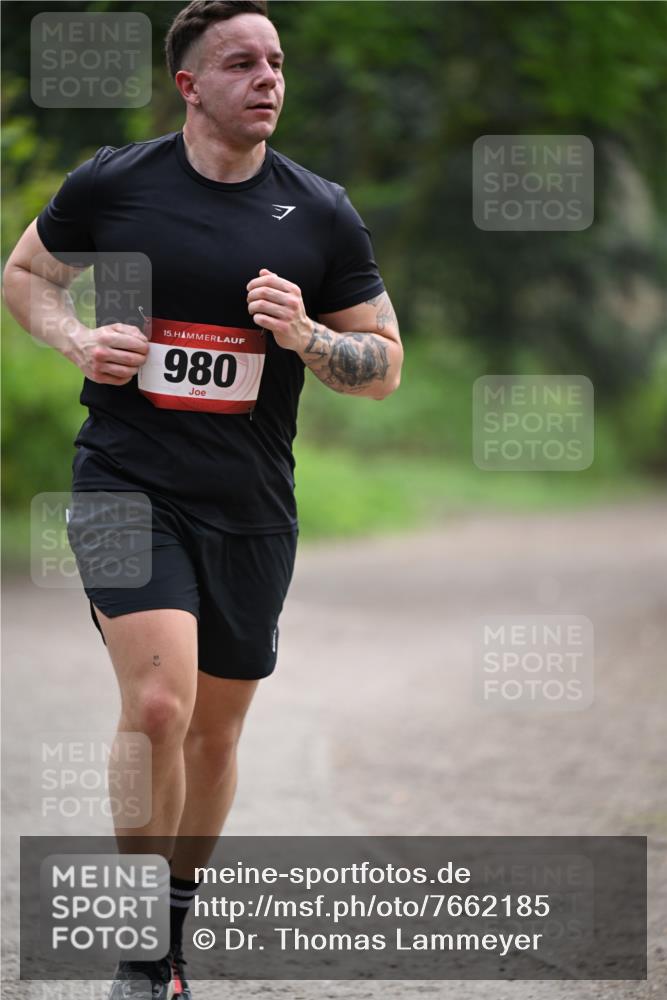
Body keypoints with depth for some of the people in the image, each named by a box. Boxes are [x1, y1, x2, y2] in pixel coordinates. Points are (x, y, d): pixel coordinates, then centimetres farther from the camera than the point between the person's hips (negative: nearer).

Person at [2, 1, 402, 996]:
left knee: (215, 730, 13)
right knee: (158, 703, -21)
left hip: (251, 505, 3)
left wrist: (306, 337, -13)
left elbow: (385, 365, 8)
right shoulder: (110, 185, -2)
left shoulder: (322, 214, 2)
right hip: (127, 481, -3)